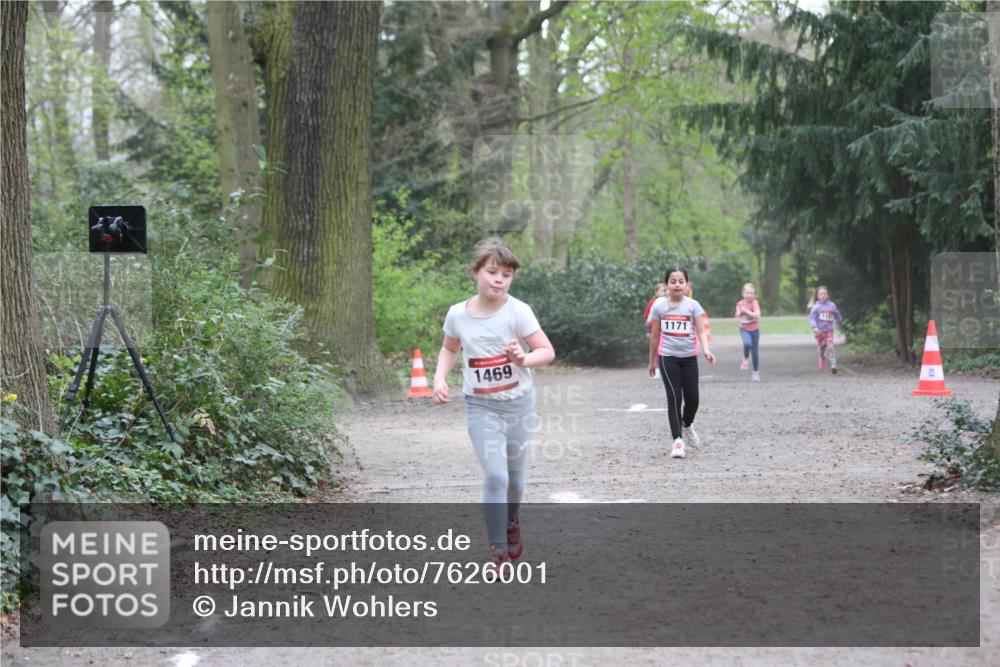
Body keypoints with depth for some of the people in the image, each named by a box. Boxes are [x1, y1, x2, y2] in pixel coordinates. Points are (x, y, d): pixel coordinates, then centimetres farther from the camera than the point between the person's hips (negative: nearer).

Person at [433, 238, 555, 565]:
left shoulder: (518, 311, -13)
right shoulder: (457, 314, -5)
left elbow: (547, 351, -10)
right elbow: (450, 348, 16)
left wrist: (523, 359, -30)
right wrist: (440, 378, 0)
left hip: (518, 403, 0)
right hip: (481, 406, 0)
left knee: (514, 475, 15)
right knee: (495, 476, -14)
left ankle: (511, 521, 46)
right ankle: (497, 550, -4)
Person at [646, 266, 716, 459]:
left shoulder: (693, 305, -3)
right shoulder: (659, 305, 0)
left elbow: (701, 331, -10)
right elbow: (655, 335, 8)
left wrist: (706, 349, -28)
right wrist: (652, 361, 12)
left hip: (689, 357, 1)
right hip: (668, 358, -1)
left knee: (692, 398, 5)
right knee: (674, 398, -9)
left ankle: (687, 425, 36)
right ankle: (677, 440, -3)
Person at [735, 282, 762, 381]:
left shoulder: (754, 303, -16)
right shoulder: (740, 303, -8)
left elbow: (757, 315, -29)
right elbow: (738, 316, -6)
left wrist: (746, 311, -33)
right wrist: (740, 312, -25)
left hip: (755, 329, 0)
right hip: (744, 329, 0)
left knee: (754, 351, 7)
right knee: (748, 343, -31)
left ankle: (756, 372, 23)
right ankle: (745, 359, -3)